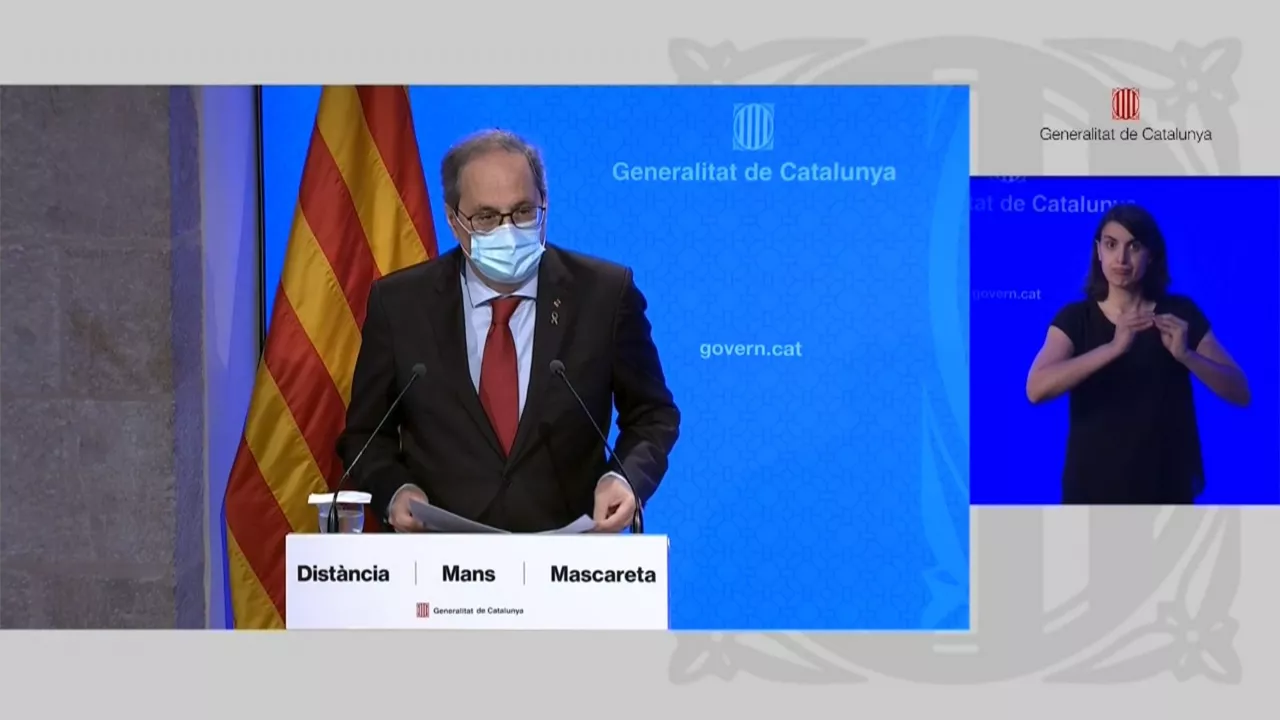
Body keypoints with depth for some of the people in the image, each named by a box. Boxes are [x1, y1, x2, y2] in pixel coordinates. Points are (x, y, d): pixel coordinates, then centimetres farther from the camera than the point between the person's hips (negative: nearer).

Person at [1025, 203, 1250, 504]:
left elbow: (1240, 393, -4)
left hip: (1166, 491, 1)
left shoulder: (1180, 314, 2)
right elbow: (1037, 389, -18)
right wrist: (1113, 347, -29)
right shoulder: (1075, 319, 0)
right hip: (1093, 490, 0)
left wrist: (1185, 354, -22)